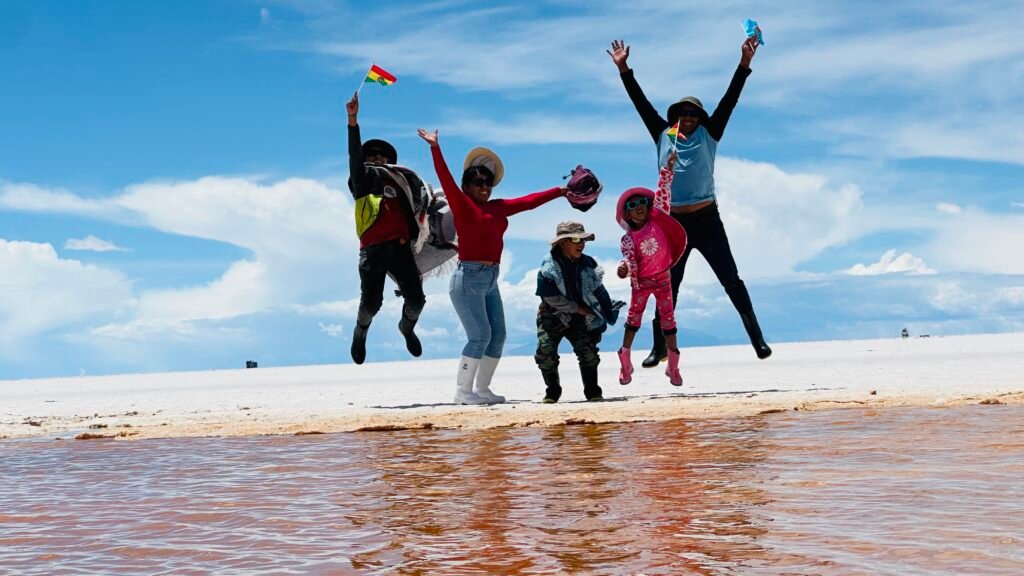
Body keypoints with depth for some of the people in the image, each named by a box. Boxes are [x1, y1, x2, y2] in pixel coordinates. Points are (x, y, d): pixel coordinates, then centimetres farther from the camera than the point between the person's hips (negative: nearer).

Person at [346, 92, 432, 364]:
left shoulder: (399, 183, 22)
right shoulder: (362, 179, 11)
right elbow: (355, 155, -4)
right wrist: (353, 121, -16)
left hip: (401, 247, 3)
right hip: (373, 249, -3)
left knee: (416, 299, -5)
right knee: (371, 303, -9)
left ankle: (407, 327, 28)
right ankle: (361, 332, 25)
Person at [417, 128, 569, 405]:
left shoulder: (498, 207, 14)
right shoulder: (462, 204, -4)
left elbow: (529, 201, 22)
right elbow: (445, 178, -15)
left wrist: (561, 191, 30)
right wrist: (435, 148, -26)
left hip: (490, 280, 8)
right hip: (468, 278, -8)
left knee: (497, 335, 7)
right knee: (480, 335, -11)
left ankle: (482, 388, 16)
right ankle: (463, 390, -3)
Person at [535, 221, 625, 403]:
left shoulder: (588, 264, -2)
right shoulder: (548, 265, -15)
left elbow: (599, 291, 6)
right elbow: (550, 297, -18)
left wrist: (609, 312, 1)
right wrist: (578, 308, -14)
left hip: (579, 319, 2)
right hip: (553, 317, -2)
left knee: (588, 350, -14)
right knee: (545, 352, -14)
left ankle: (593, 391, 0)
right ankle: (552, 391, 6)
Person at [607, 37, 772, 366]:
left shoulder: (708, 135, 4)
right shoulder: (663, 136, 8)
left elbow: (729, 99, -2)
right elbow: (641, 102, 8)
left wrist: (744, 63, -10)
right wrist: (623, 69, 5)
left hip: (707, 220, -2)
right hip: (674, 223, 2)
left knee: (732, 282, 1)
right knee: (667, 288, 8)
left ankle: (757, 340, 5)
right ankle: (660, 347, 15)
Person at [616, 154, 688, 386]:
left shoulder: (657, 219, -9)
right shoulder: (629, 238, -11)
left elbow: (663, 193, -13)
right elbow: (629, 258, -17)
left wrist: (668, 168, -21)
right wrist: (624, 267, -40)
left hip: (662, 277, 1)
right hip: (641, 282, -1)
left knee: (668, 316, 4)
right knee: (634, 316, 10)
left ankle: (673, 365, 11)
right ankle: (625, 361, 18)